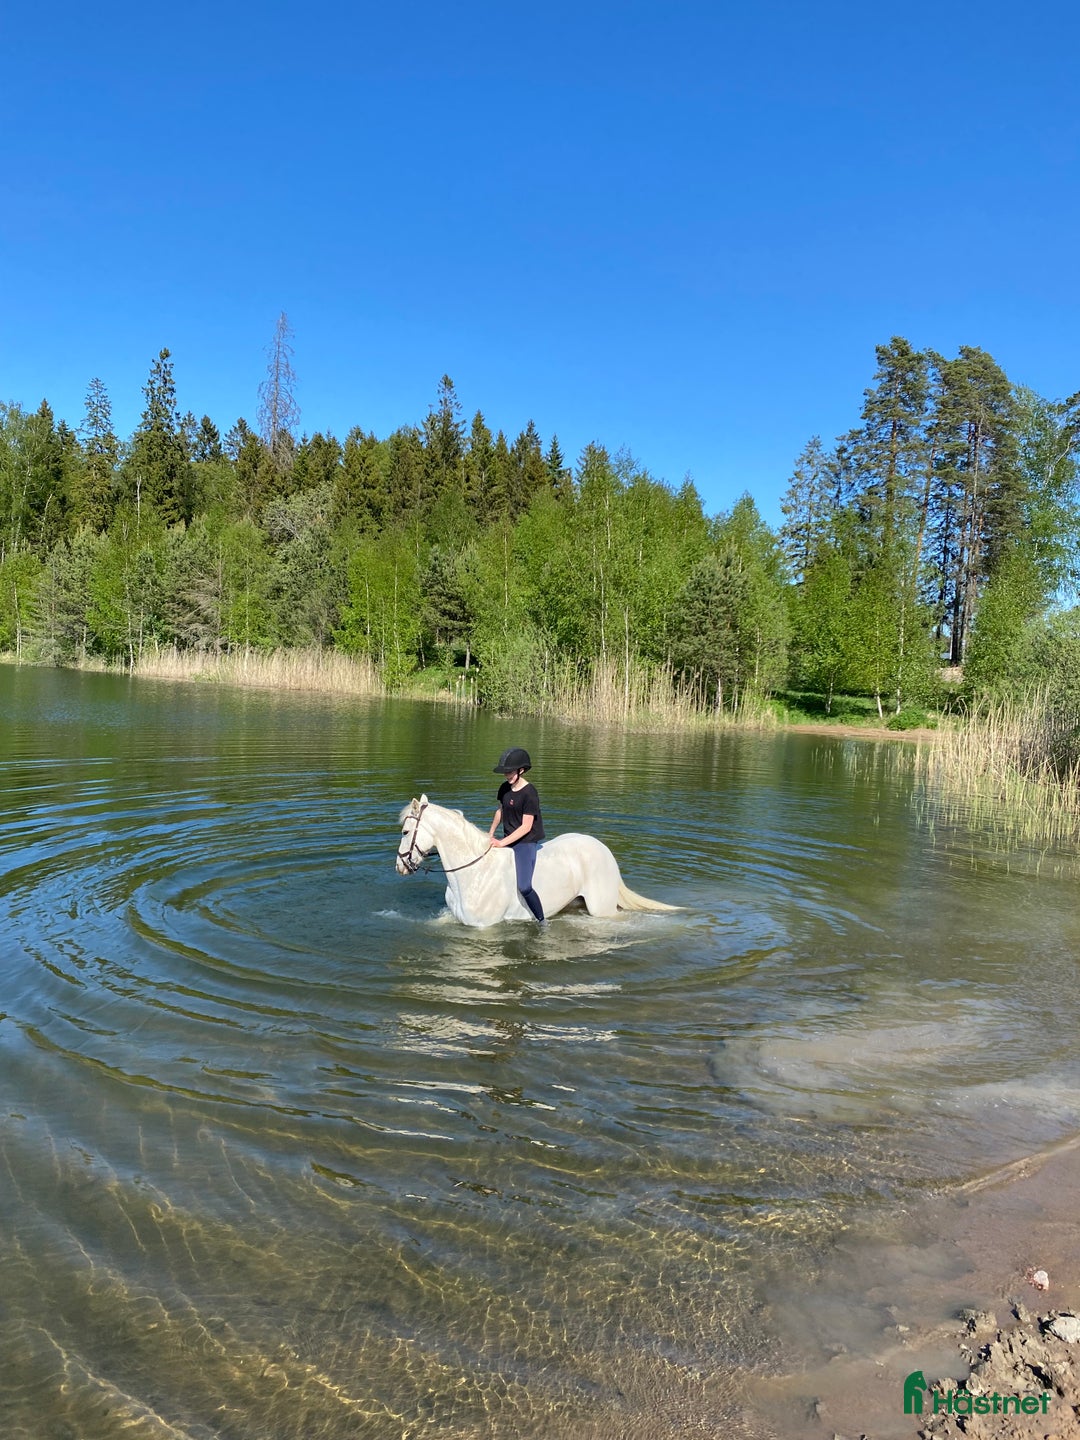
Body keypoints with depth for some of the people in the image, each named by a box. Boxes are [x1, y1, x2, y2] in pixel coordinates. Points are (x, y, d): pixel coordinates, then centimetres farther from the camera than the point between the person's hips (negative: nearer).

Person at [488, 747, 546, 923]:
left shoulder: (529, 793, -19)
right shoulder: (505, 788, 4)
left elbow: (526, 826, -21)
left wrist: (502, 843, -22)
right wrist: (490, 834, 10)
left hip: (526, 843, -8)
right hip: (508, 840, 8)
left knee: (524, 887, -19)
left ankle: (542, 921, -4)